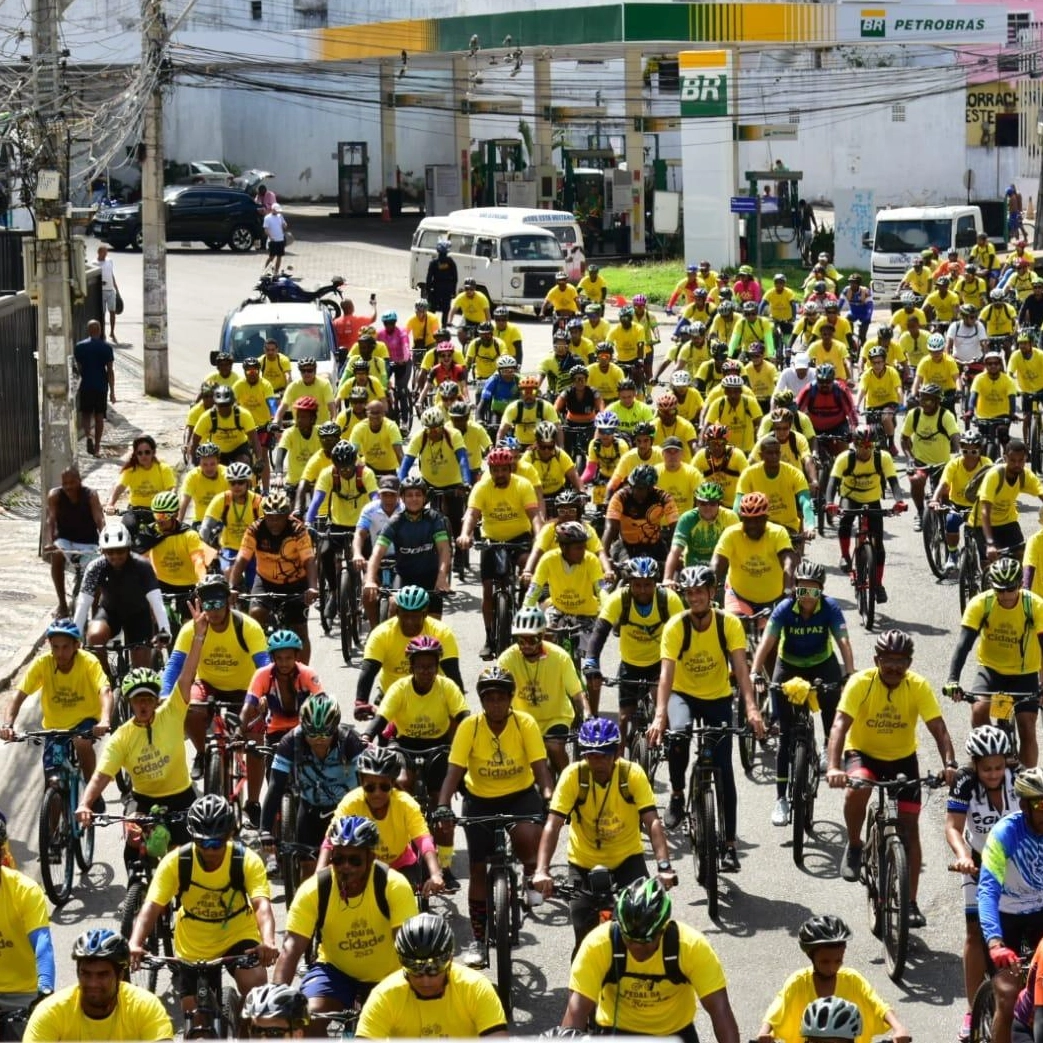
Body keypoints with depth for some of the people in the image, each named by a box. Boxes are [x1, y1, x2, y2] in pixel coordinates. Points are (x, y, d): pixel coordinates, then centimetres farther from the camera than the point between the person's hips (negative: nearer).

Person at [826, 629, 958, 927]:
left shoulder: (918, 686, -18)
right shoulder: (860, 683, -23)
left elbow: (938, 728, -23)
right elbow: (840, 725, -31)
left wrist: (949, 764, -42)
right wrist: (833, 767, -47)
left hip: (902, 758, 2)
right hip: (863, 753, -2)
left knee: (909, 827, -6)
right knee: (857, 789, -36)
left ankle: (910, 903, 2)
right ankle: (854, 847, -9)